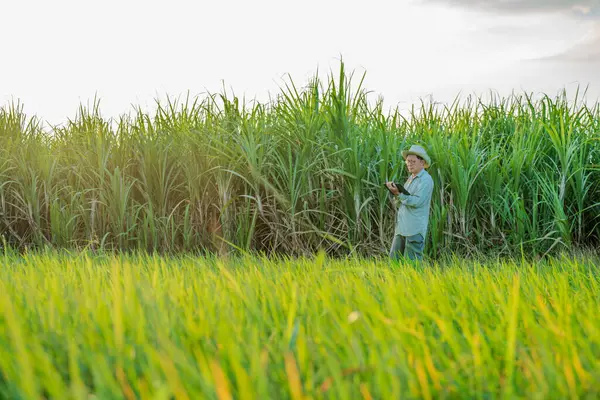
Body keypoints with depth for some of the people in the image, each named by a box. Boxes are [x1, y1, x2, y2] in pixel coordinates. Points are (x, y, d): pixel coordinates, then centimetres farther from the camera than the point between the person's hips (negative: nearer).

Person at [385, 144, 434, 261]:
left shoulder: (426, 180, -6)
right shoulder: (410, 179, 20)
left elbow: (417, 201, -18)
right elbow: (399, 204, 17)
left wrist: (399, 194, -18)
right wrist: (396, 194, -3)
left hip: (415, 229, -8)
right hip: (402, 228, 8)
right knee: (394, 260, 6)